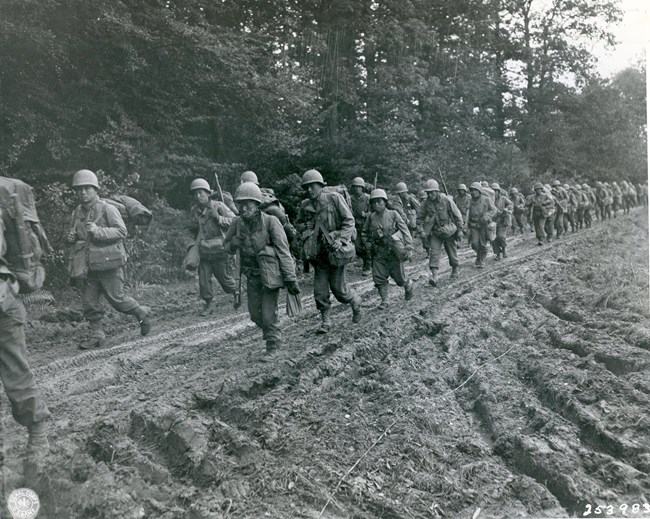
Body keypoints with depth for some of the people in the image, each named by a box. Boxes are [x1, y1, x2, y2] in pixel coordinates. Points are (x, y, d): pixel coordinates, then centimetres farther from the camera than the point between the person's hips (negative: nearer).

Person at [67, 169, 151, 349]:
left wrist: (98, 231, -25)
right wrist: (71, 237, 3)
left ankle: (142, 313, 25)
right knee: (89, 302, 5)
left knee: (116, 298, 0)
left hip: (108, 263, -6)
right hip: (87, 265, 6)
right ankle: (97, 335, 16)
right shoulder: (77, 212, 11)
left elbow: (122, 231, -15)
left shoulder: (107, 209, -9)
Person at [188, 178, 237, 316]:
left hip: (219, 250, -4)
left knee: (225, 277, 7)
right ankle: (208, 303, 21)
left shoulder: (218, 206, -9)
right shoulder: (194, 210, 7)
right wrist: (194, 226, -3)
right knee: (203, 279, 4)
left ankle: (237, 293, 34)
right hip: (203, 251, 4)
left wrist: (218, 218, -25)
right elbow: (193, 230, 20)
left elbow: (234, 221, -14)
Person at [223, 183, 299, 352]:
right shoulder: (238, 223, -4)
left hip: (270, 274, -5)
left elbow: (283, 251, -15)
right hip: (252, 275, 5)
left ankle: (273, 348, 15)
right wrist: (233, 244, -13)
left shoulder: (270, 221, -17)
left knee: (268, 315, -5)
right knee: (255, 314, 13)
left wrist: (290, 278, -16)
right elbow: (226, 245, 12)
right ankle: (270, 332, 41)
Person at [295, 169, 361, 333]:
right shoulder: (305, 205, 4)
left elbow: (349, 221, -8)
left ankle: (355, 302, 32)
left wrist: (341, 239, -19)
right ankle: (325, 321, 19)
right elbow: (298, 223, 21)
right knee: (320, 291, 3)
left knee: (338, 289, 1)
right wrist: (306, 227, 0)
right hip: (318, 254, 4)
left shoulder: (334, 198, -9)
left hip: (335, 251, -4)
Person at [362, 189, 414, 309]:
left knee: (399, 276, 7)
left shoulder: (393, 214, -5)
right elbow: (365, 232, 18)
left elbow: (404, 230, -9)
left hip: (393, 251, -3)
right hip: (378, 253, 3)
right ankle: (384, 301, 13)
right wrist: (367, 243, 3)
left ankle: (408, 285, 40)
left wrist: (409, 245, -20)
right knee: (379, 277, -1)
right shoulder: (371, 217, 3)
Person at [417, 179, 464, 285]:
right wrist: (421, 230, -6)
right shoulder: (426, 203, -7)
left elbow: (457, 215, -5)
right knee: (434, 251, -13)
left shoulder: (446, 200, -14)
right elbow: (420, 217, 4)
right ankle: (434, 275, -17)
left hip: (448, 231, -1)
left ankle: (455, 270, 35)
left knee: (452, 251, 11)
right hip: (435, 232, 2)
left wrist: (460, 229, -3)